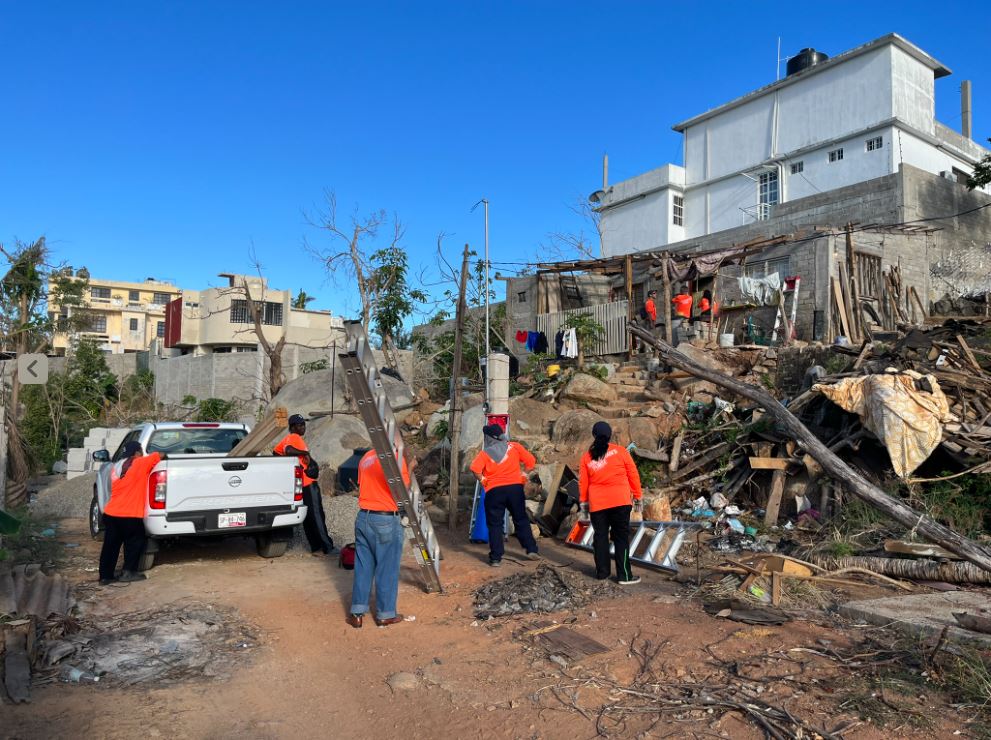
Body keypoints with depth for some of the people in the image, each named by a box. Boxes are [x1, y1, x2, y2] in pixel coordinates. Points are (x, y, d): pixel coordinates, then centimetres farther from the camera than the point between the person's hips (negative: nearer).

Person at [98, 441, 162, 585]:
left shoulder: (116, 467, 15)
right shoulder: (139, 464, -7)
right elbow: (157, 456, 1)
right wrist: (161, 456, 24)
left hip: (110, 513, 6)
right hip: (130, 515, -6)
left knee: (110, 546, 13)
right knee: (135, 542, 12)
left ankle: (105, 576, 18)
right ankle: (128, 572, 11)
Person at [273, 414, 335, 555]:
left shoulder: (288, 438, 17)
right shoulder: (294, 438, -11)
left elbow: (276, 451, 26)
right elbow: (288, 450, -31)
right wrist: (305, 453, -21)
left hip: (306, 483, 10)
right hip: (308, 483, -10)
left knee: (309, 517, 11)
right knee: (317, 516, -6)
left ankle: (316, 548, 16)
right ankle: (327, 547, -3)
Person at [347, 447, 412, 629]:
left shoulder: (366, 457, 9)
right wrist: (409, 469, 3)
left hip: (363, 517, 6)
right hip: (386, 520, -6)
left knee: (362, 567, 14)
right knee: (387, 569, 7)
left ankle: (357, 613, 18)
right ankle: (385, 614, 17)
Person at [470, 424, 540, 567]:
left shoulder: (485, 453, -1)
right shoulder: (515, 447, 6)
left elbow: (475, 468, -17)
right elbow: (531, 461, 3)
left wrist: (482, 480, -2)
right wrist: (524, 475, 12)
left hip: (494, 491, -2)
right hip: (515, 487, 2)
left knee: (495, 524, 6)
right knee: (521, 520, 16)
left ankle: (496, 558, 5)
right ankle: (532, 550, 14)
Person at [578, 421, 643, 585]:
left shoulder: (587, 457, 6)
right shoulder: (620, 451, 0)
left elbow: (583, 483, 8)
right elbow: (633, 474, 1)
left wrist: (583, 504, 17)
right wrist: (638, 496, 10)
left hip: (597, 504, 2)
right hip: (620, 501, -2)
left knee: (600, 537, 11)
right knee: (621, 537, 4)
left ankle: (602, 573, 17)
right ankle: (624, 576, 5)